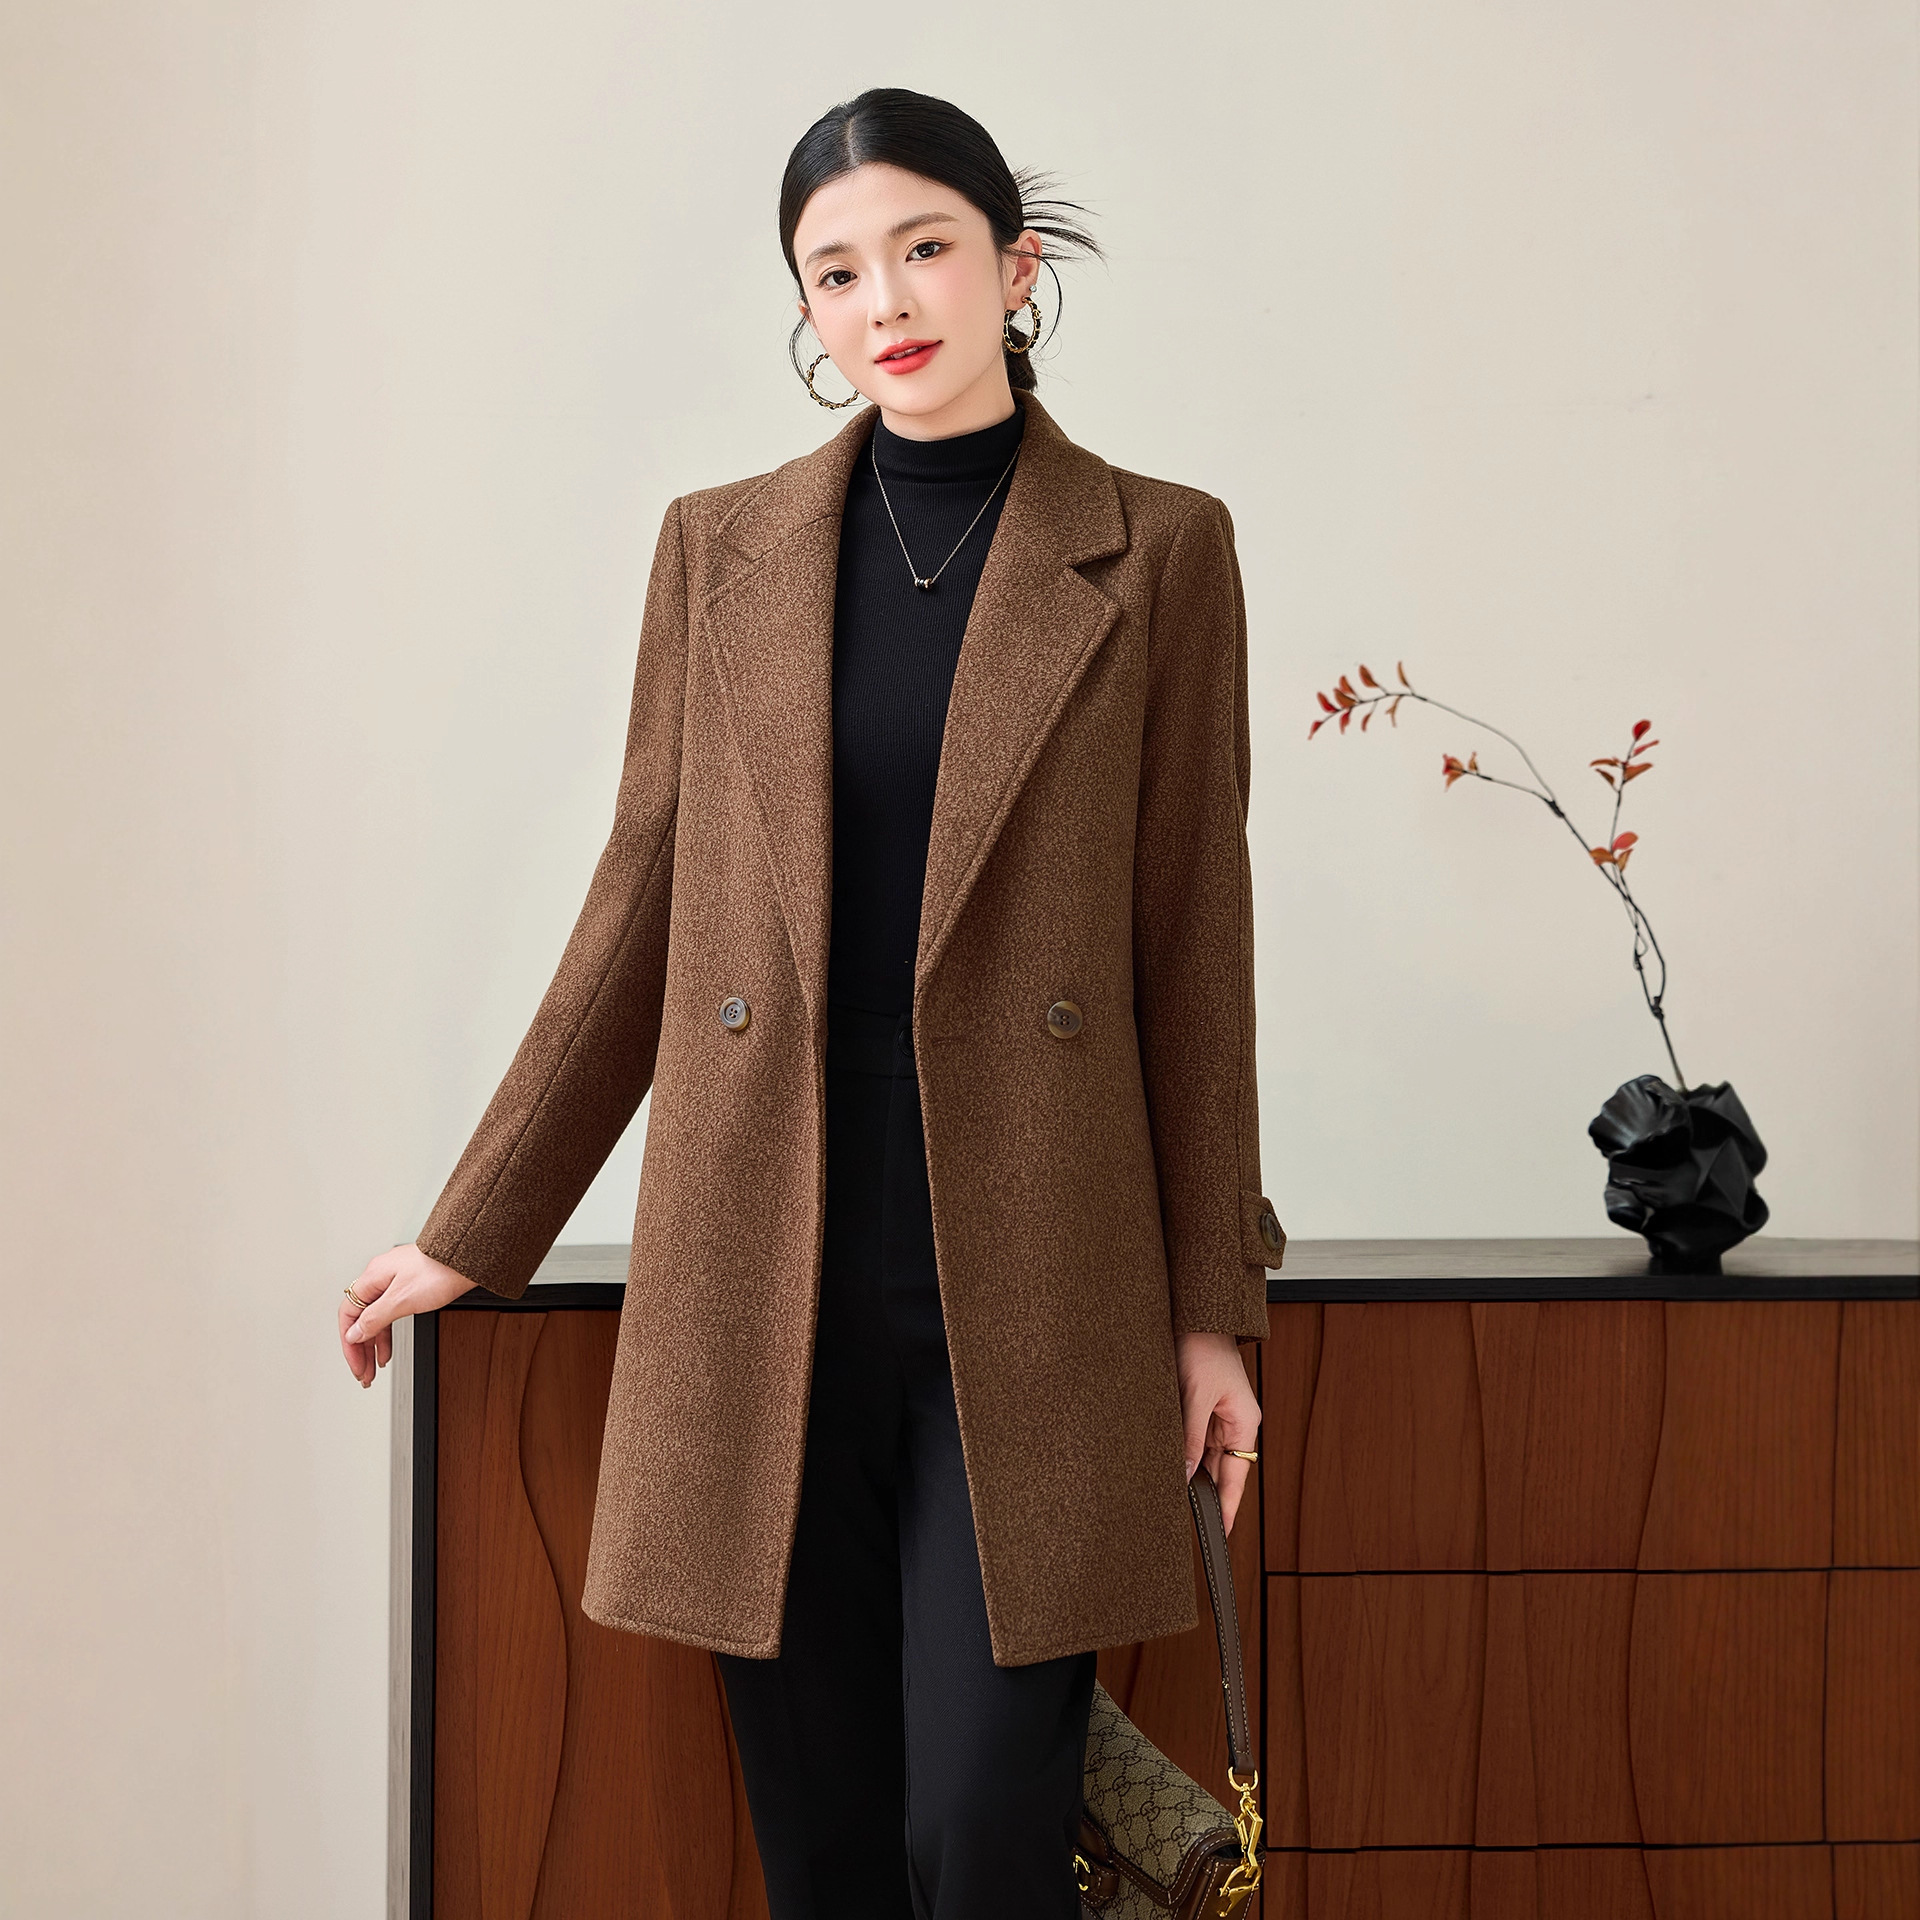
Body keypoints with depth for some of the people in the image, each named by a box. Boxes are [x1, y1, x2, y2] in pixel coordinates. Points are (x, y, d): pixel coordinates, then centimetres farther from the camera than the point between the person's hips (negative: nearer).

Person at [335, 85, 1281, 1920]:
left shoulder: (1156, 552, 3)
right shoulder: (720, 547, 8)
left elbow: (1192, 942, 3)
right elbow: (641, 909, 11)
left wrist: (1210, 1310, 2)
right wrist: (473, 1233, 12)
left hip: (1028, 1303, -2)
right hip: (761, 1290, 2)